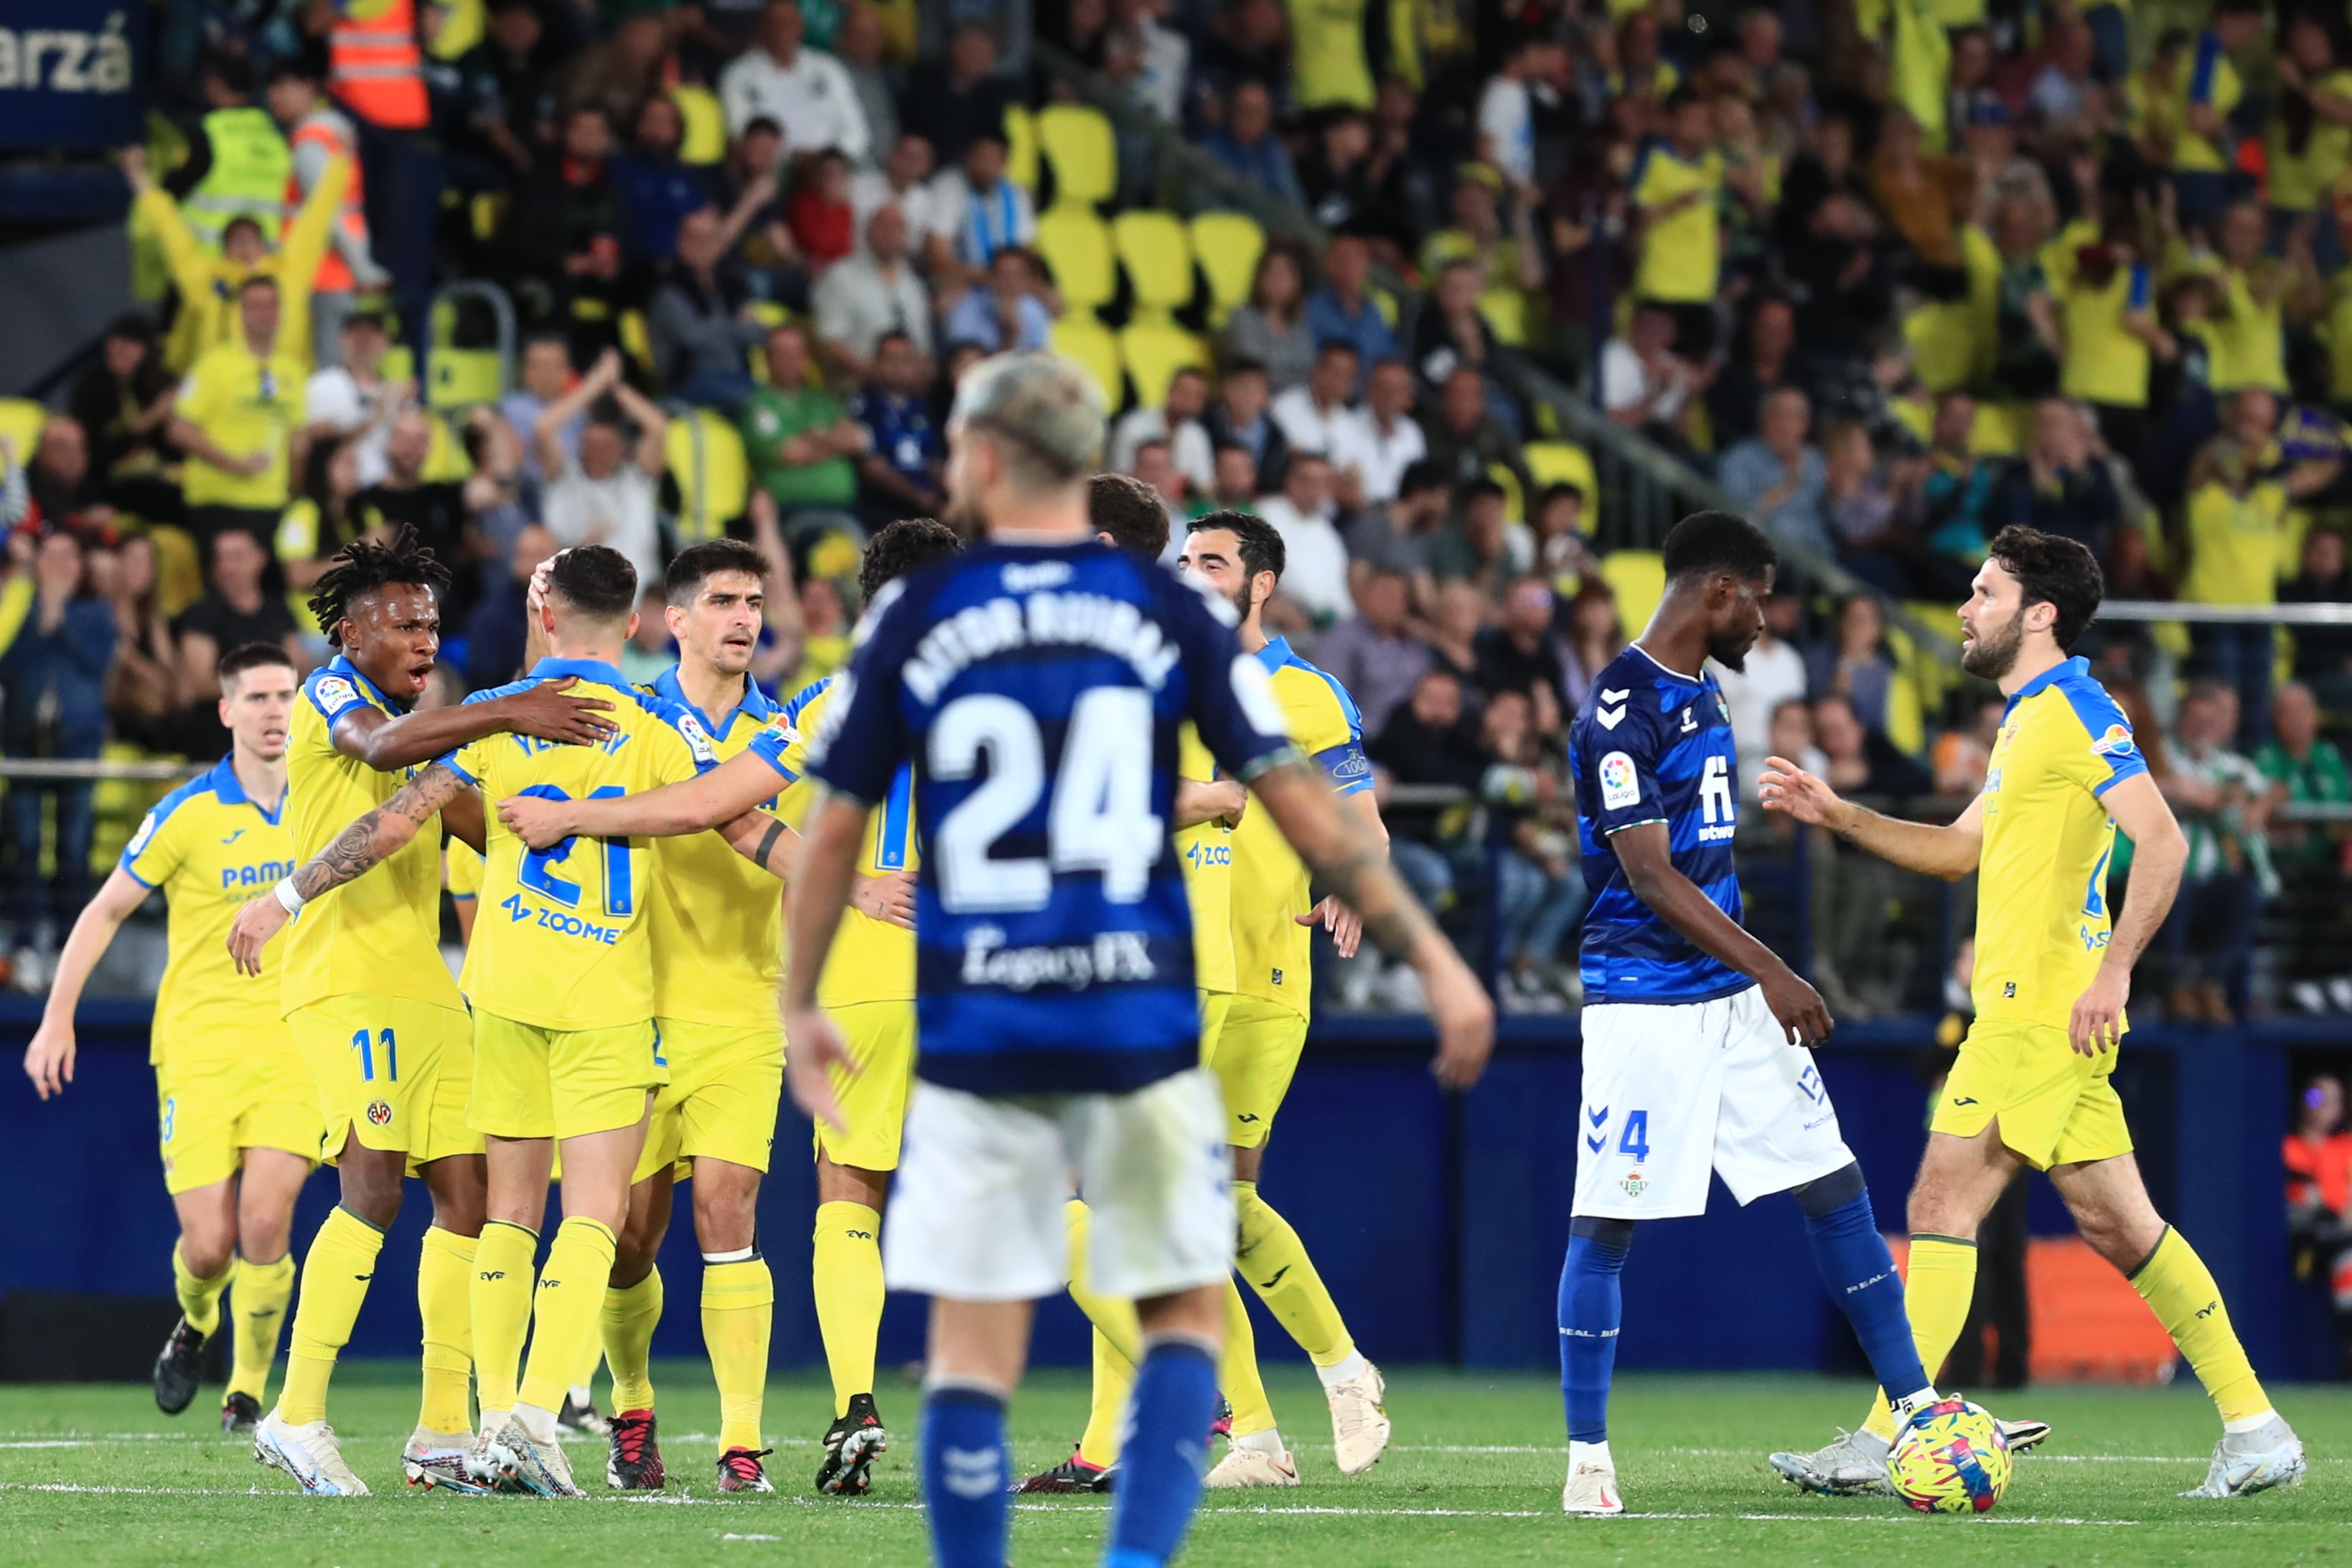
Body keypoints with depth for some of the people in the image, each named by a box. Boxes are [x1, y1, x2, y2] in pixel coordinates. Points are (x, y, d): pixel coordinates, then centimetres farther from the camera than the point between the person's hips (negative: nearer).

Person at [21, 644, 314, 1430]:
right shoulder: (188, 813, -7)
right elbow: (106, 911, 1)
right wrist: (58, 1016, -5)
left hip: (291, 1046, 2)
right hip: (198, 1048, -2)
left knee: (265, 1225, -15)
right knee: (209, 1243, -6)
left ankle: (248, 1392, 4)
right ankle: (194, 1323, 31)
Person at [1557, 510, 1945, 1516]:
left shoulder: (1701, 696, 14)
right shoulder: (1623, 709, -15)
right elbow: (1650, 877, -19)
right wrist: (1769, 971, -19)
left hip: (1731, 997, 9)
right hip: (1644, 1006, -9)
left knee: (1836, 1190, 6)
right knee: (1606, 1223, -3)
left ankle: (1916, 1409, 10)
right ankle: (1587, 1457, 3)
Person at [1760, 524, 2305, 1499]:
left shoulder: (2075, 710, -11)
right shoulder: (2029, 721, 21)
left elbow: (2161, 841, -19)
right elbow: (1959, 851, 30)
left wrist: (2111, 971, -25)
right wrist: (1837, 816, 21)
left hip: (2044, 1009, -10)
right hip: (2028, 1009, 10)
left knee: (1942, 1206, -10)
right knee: (2118, 1225, 9)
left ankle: (1885, 1444, -11)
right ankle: (2254, 1428, 9)